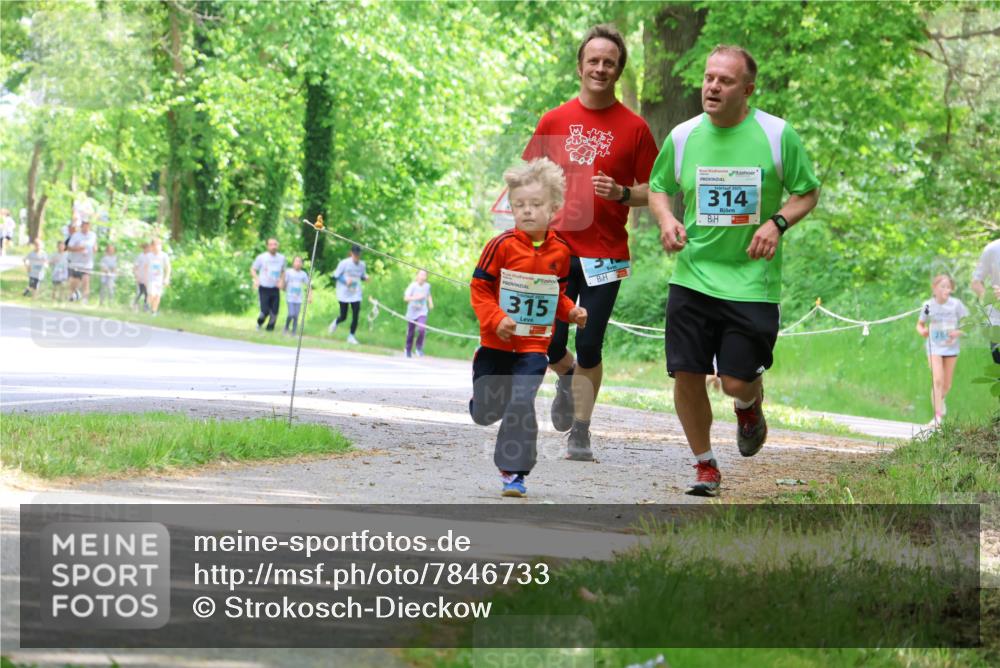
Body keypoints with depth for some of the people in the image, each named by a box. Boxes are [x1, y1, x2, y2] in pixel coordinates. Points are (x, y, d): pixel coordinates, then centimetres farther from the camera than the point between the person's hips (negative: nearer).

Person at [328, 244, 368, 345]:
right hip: (344, 295, -3)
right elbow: (335, 276, -6)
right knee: (343, 317, 3)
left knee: (355, 315, -8)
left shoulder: (362, 265, 3)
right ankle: (336, 323, 40)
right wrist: (346, 280, -21)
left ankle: (351, 336, 6)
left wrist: (365, 277, -8)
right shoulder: (344, 263, -10)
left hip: (356, 295, 3)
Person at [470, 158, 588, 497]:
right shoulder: (502, 245, -10)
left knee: (521, 404, -16)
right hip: (496, 344, -1)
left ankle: (514, 471, -7)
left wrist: (571, 312, -1)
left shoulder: (559, 252, 1)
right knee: (484, 414, 10)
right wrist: (495, 319, -19)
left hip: (534, 346, 1)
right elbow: (480, 286, -6)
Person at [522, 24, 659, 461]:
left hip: (605, 254, -1)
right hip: (556, 247, 2)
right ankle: (567, 379, 31)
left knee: (589, 347, -2)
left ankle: (580, 433, 9)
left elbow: (651, 192, 4)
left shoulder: (634, 128, 1)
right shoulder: (554, 122, 6)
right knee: (547, 341, -3)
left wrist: (623, 194, -15)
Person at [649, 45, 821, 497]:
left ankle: (749, 407, 35)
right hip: (692, 277, 2)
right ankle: (704, 464, 19)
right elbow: (658, 188, 17)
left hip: (752, 280, -2)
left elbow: (808, 192, 5)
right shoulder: (683, 136, 2)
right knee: (686, 375, -3)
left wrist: (777, 223, -13)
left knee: (737, 382, -5)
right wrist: (666, 220, -4)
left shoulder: (778, 135, -5)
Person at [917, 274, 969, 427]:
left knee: (947, 384, 10)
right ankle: (938, 416, -16)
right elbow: (920, 324, 6)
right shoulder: (928, 305, -7)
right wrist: (922, 331, -17)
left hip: (951, 347, 2)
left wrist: (959, 332, -19)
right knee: (937, 380, -17)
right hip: (934, 347, -1)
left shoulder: (956, 304, -9)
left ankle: (941, 399, 44)